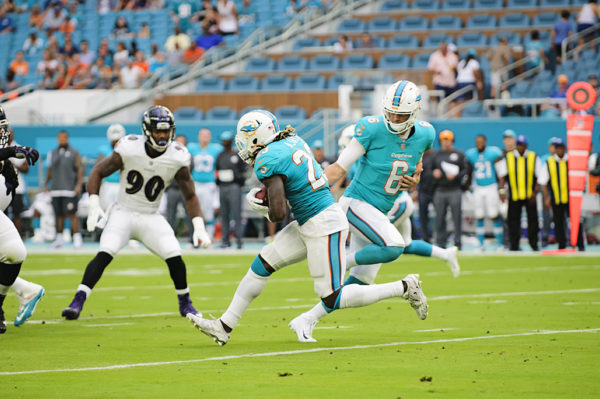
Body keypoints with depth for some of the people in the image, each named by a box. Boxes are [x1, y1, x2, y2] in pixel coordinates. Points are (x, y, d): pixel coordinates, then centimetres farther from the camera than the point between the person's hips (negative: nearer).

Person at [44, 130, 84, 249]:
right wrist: (46, 184, 14)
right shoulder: (53, 153, 13)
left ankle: (77, 237, -7)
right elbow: (50, 170, 21)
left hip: (70, 189, -5)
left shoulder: (73, 153, -1)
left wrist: (79, 184, -12)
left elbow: (80, 169, -3)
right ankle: (59, 238, 15)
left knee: (71, 213, -11)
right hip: (56, 189, 5)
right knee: (59, 215, 7)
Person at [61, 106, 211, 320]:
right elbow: (98, 172, -4)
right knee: (104, 254, -23)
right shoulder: (129, 150, -16)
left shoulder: (177, 159, -10)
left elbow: (190, 196, 2)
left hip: (151, 218, 2)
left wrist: (199, 227, -9)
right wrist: (94, 206, -15)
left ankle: (185, 302, 11)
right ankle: (77, 302, -22)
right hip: (123, 212, -2)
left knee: (174, 257, -14)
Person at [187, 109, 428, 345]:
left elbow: (278, 213, -20)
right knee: (262, 264, 11)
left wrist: (265, 211, 2)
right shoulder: (293, 141, 8)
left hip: (324, 228, -10)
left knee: (331, 300, -3)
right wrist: (261, 194, 15)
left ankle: (405, 288, 3)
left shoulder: (267, 161, -18)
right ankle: (224, 327, 17)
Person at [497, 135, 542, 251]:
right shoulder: (508, 158, 5)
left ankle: (534, 244, 16)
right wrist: (502, 190, -9)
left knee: (532, 220, 3)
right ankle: (514, 245, 5)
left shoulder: (534, 158, 5)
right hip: (514, 196, 0)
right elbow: (502, 176, 3)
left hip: (530, 196, 0)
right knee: (513, 221, -1)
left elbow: (539, 177, 4)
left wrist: (535, 192, -7)